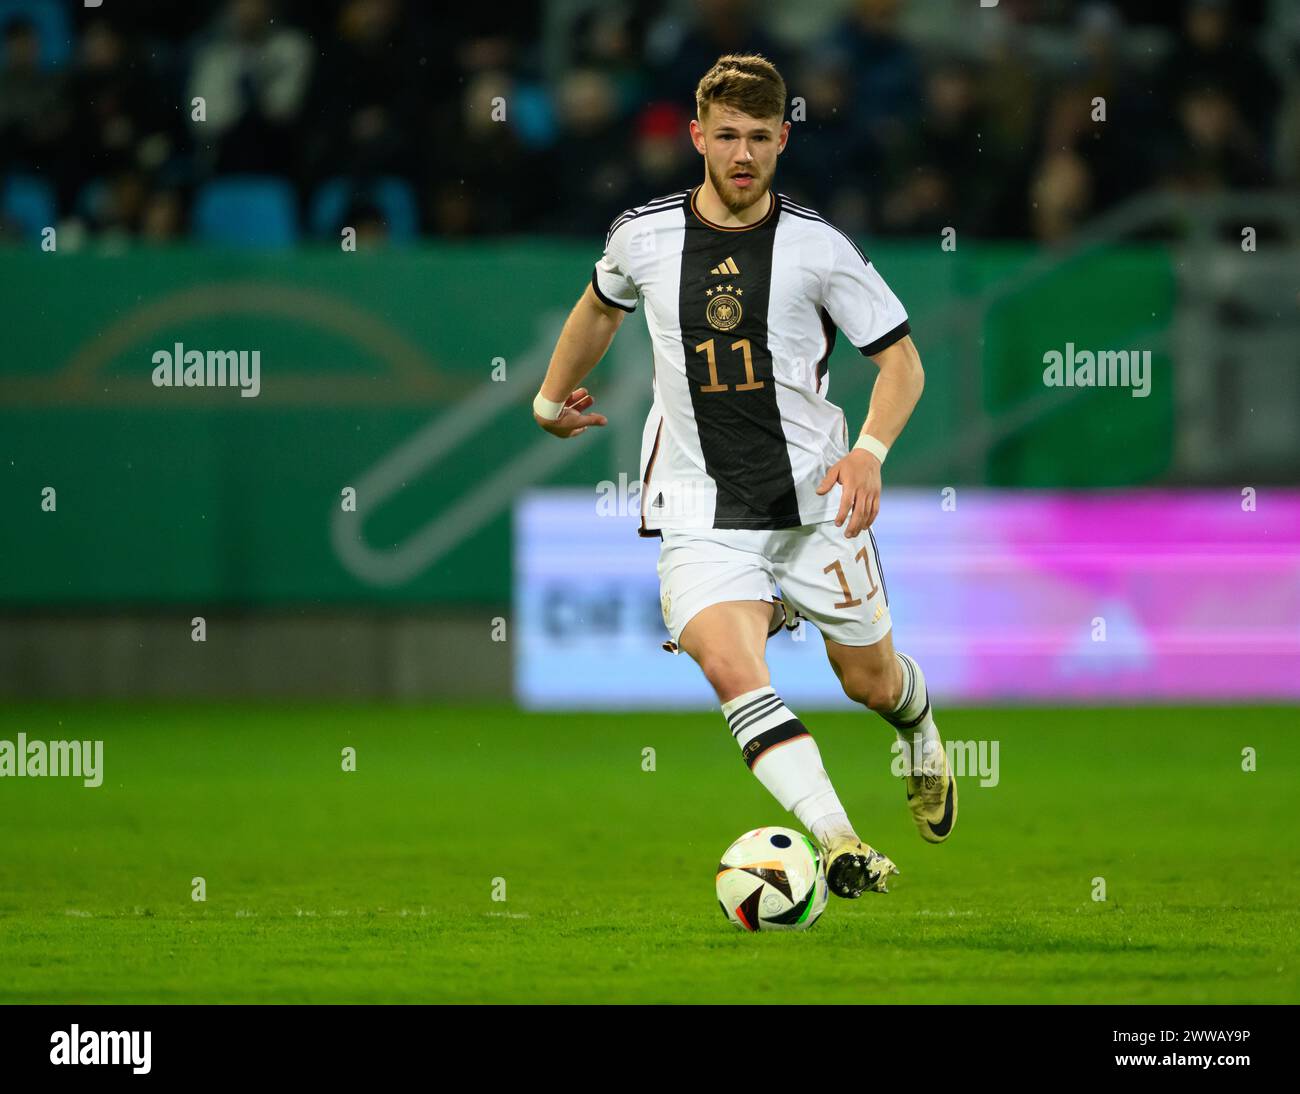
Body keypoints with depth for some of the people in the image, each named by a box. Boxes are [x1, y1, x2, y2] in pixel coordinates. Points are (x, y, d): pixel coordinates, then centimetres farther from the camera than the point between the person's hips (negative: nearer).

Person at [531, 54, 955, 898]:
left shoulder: (818, 248, -7)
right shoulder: (644, 236, -1)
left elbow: (901, 360, -2)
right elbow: (601, 306, 23)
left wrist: (869, 453, -18)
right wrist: (552, 397, 31)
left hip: (814, 497, 0)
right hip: (701, 507, 0)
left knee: (871, 684, 12)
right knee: (729, 665, -26)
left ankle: (921, 733, 51)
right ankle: (841, 846, -34)